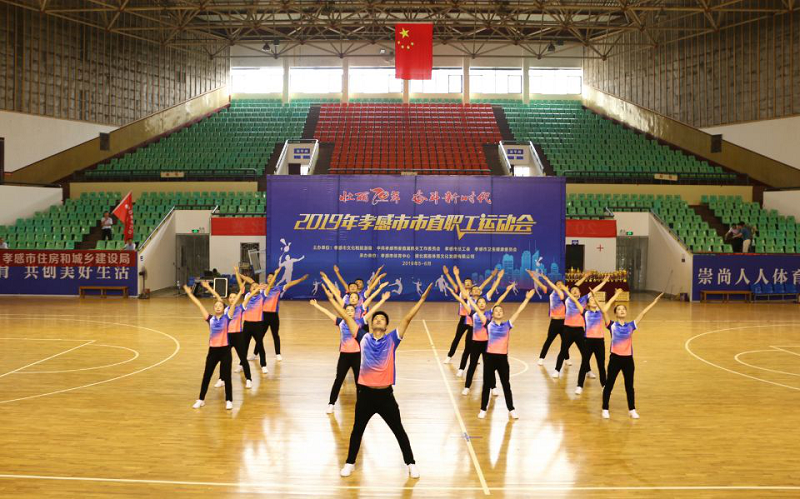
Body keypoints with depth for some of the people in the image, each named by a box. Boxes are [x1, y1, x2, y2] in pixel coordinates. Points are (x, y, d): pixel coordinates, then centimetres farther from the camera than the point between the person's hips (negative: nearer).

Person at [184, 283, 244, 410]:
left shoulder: (227, 318, -3)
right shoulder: (210, 319, 3)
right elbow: (200, 305, 3)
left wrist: (240, 292, -15)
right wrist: (190, 294, 5)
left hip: (225, 350, -2)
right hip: (213, 350, 2)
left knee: (226, 376, 4)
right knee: (206, 376, 9)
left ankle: (229, 401, 16)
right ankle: (201, 399, 22)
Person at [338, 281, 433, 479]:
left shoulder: (392, 339, -2)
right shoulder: (364, 338, 0)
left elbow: (407, 318, -7)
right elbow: (347, 317, 1)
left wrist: (422, 298, -12)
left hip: (385, 394, -1)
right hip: (365, 393, 1)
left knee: (399, 430, 10)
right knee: (357, 430, 15)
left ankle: (411, 463, 25)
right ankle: (350, 463, 32)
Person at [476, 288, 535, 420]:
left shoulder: (507, 324, 5)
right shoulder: (489, 324, 2)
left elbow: (518, 311, 4)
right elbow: (478, 310, 0)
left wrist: (527, 299, 1)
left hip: (503, 357, 1)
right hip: (490, 356, -1)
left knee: (506, 385, 10)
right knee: (487, 384, 7)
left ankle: (511, 410, 19)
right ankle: (483, 410, 17)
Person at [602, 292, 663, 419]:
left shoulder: (631, 326, 4)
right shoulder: (612, 326, -3)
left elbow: (643, 313, 2)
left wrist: (654, 302, 0)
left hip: (628, 359, 2)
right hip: (615, 358, -2)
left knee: (629, 385, 13)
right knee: (609, 384, 6)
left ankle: (632, 409, 25)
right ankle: (605, 409, 17)